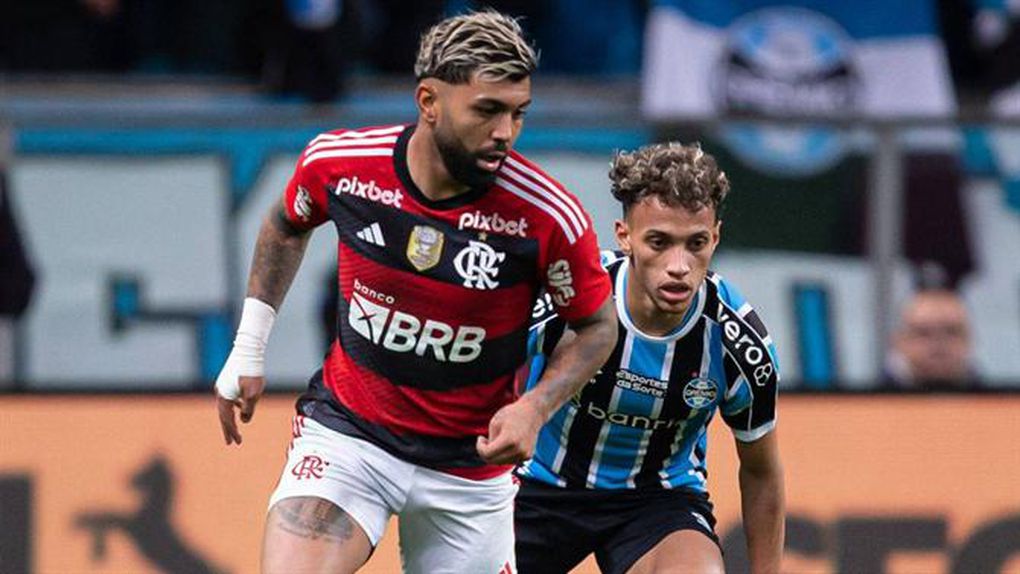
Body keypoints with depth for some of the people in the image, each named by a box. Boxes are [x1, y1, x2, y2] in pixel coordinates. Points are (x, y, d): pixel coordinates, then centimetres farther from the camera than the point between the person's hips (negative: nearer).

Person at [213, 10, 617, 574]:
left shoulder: (548, 215, -19)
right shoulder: (338, 162, -13)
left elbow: (597, 326, -1)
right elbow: (286, 226, 12)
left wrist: (534, 408, -18)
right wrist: (247, 351, 11)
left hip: (471, 462, 0)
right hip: (344, 429, 0)